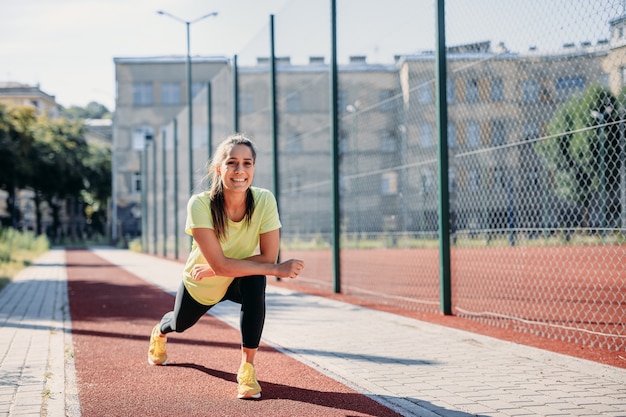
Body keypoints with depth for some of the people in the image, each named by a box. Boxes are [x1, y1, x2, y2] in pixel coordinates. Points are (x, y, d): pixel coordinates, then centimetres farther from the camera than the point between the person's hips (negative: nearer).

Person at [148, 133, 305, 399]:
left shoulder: (264, 200, -29)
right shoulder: (200, 204, -35)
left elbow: (268, 257, -27)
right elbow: (219, 264, -38)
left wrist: (213, 269, -33)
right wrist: (277, 269, -39)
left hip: (240, 281, 0)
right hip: (200, 286, 0)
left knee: (255, 282, -34)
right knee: (180, 323, 24)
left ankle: (247, 367, -20)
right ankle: (160, 331, 65)